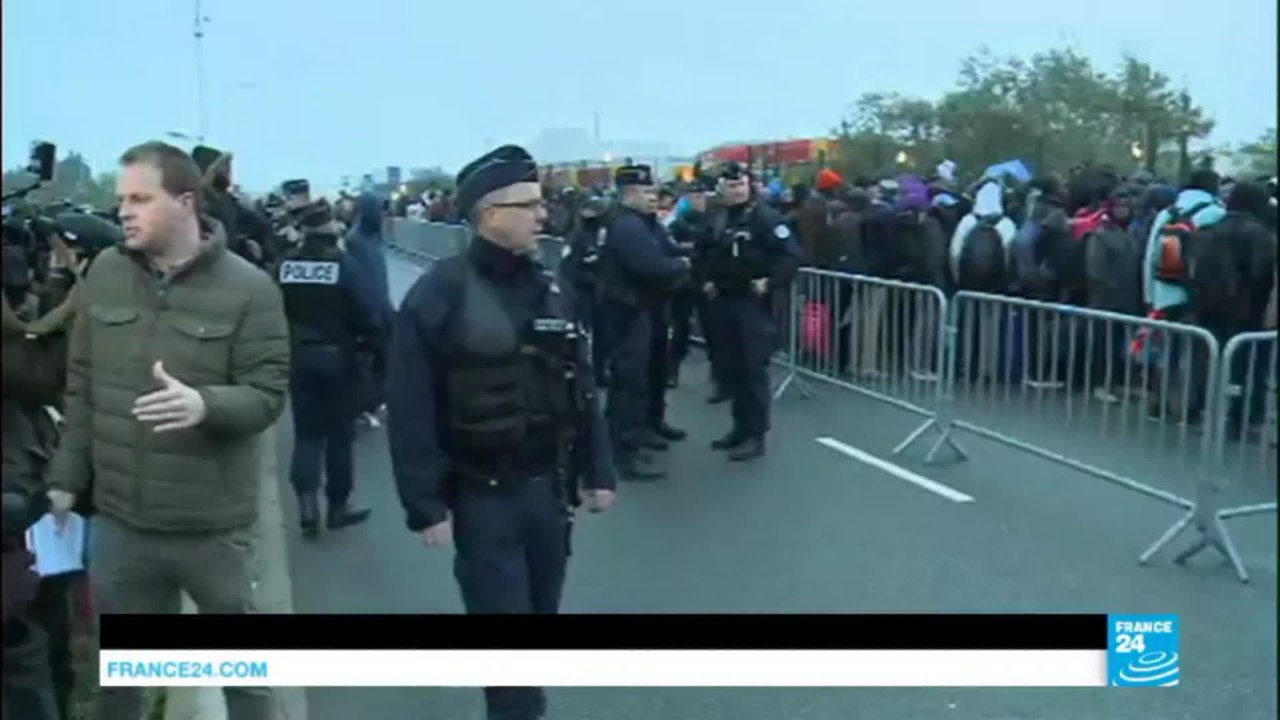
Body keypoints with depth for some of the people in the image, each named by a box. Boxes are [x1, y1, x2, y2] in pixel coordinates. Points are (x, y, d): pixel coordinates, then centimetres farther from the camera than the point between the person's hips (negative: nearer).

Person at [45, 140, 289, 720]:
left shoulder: (248, 288, -11)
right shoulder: (105, 273, 2)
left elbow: (269, 393, -13)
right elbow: (81, 387, 8)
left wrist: (206, 404, -32)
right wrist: (67, 477, 8)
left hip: (212, 525, -3)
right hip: (119, 518, 4)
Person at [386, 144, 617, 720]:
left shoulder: (550, 292, 6)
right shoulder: (439, 295, -12)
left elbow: (580, 389, 11)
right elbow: (410, 412, -13)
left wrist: (597, 471, 9)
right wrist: (424, 504, -14)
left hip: (550, 487, 6)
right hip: (482, 497, -5)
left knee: (542, 612, 16)